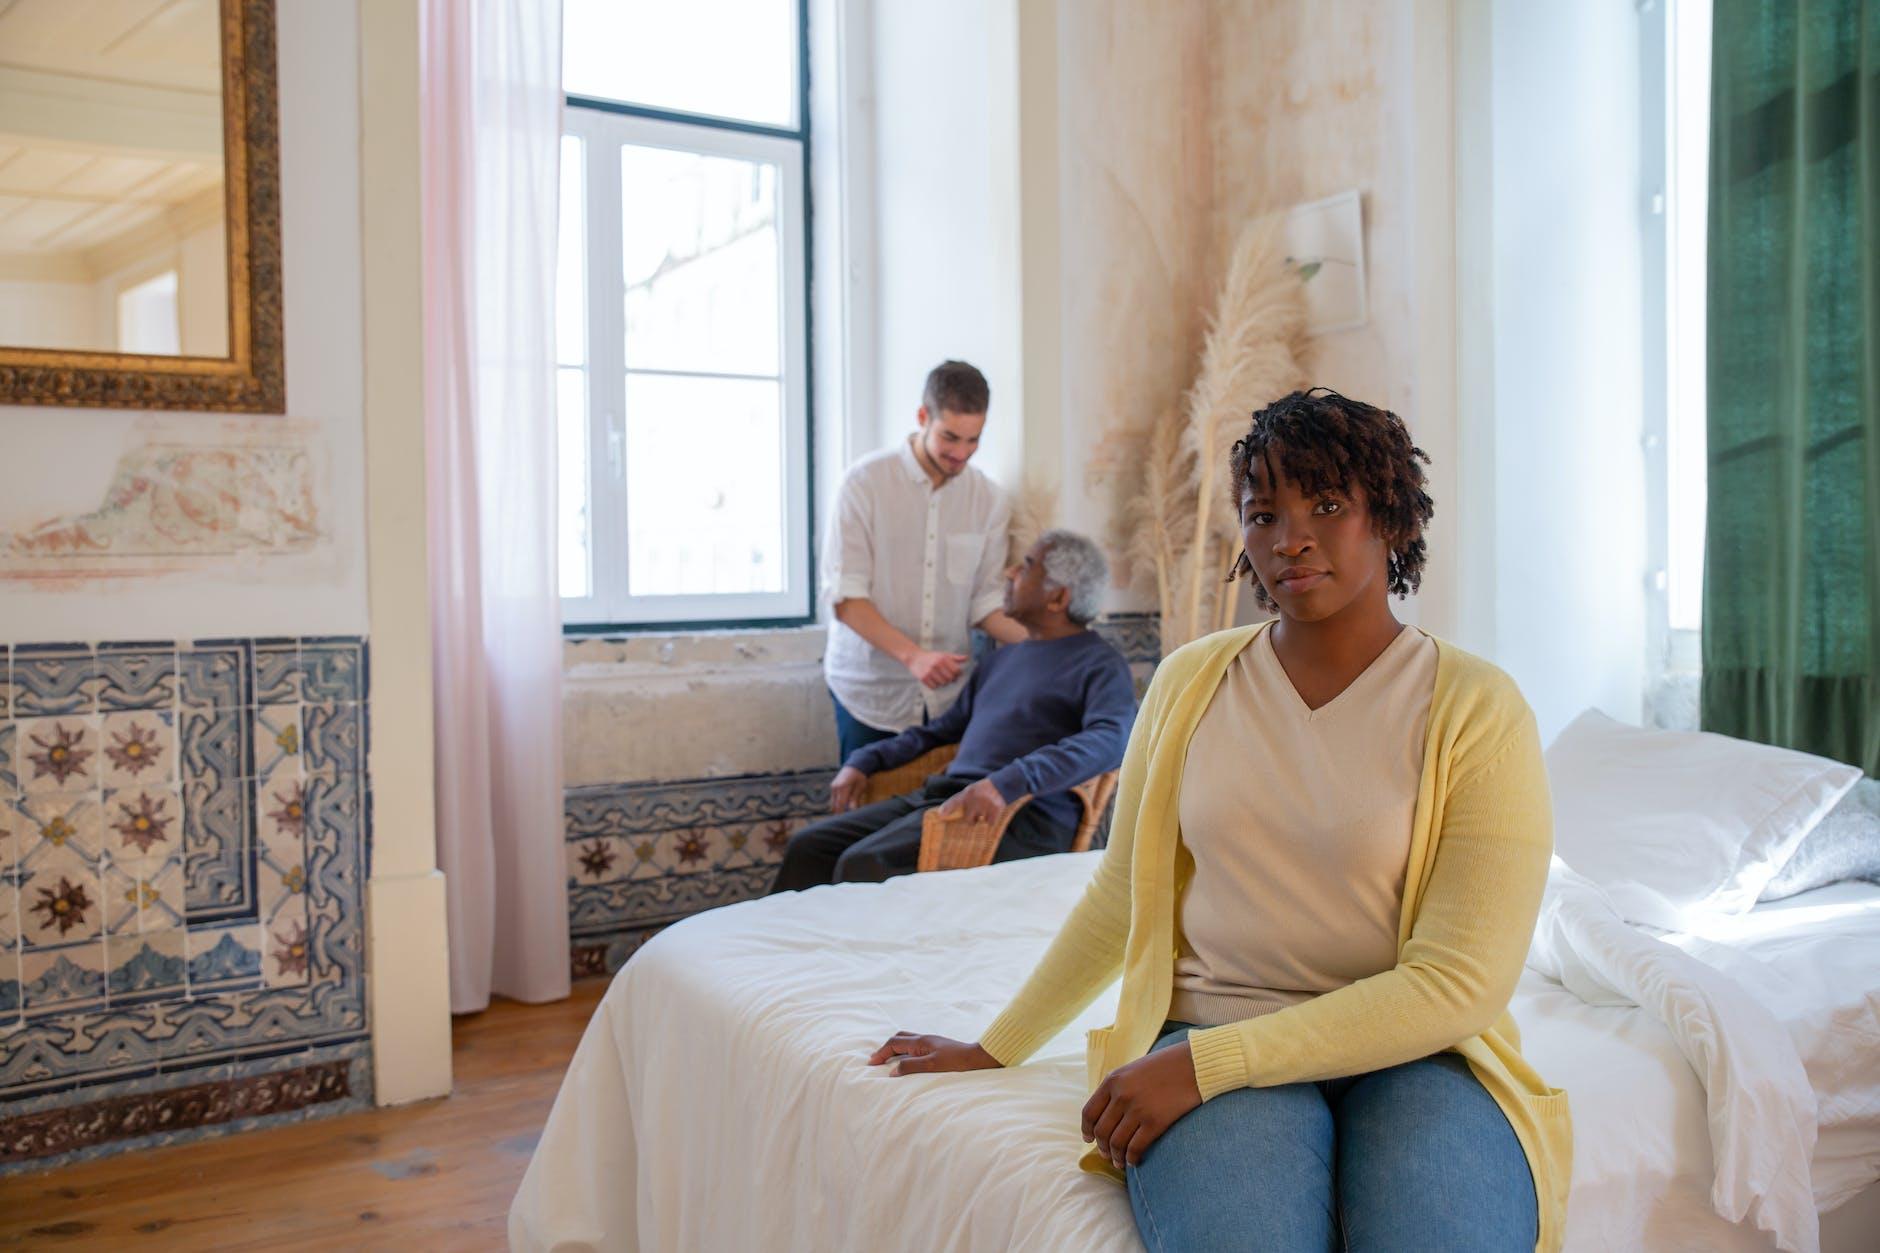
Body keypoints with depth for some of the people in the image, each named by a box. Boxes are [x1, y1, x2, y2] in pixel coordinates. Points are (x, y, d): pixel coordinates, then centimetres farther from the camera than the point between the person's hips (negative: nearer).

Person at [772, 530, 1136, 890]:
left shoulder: (1099, 664, 0)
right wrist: (865, 760, 17)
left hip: (1020, 815, -8)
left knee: (864, 864, -27)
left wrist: (1007, 783, -32)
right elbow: (944, 729, 33)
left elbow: (1111, 739, -20)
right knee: (807, 848, -9)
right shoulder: (1005, 657, 25)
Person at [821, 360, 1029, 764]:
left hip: (950, 693, 3)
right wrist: (913, 655, -23)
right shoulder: (865, 482, -7)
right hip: (870, 690, -3)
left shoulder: (988, 499, 4)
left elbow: (983, 604, 5)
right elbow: (846, 597, -11)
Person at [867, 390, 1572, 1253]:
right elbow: (1120, 896, 15)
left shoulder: (1478, 710, -5)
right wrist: (995, 1049, 20)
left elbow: (1459, 981, -11)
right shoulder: (1190, 681, 6)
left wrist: (1206, 1062, -16)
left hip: (1412, 1052, -1)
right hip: (1208, 1034, 1)